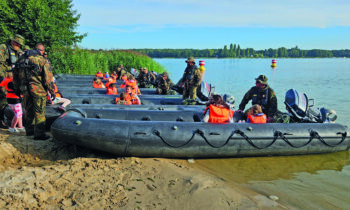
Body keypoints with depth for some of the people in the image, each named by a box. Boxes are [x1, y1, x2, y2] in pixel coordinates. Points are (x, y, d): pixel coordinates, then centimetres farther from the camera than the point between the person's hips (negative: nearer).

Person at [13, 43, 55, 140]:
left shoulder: (22, 58, 10)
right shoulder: (43, 61, -8)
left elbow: (15, 74, 16)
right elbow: (48, 78, -11)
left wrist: (17, 88, 26)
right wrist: (52, 91, -4)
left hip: (25, 89, 6)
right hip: (38, 89, -6)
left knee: (29, 110, 19)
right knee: (39, 112, 1)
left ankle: (29, 130, 31)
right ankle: (39, 134, 2)